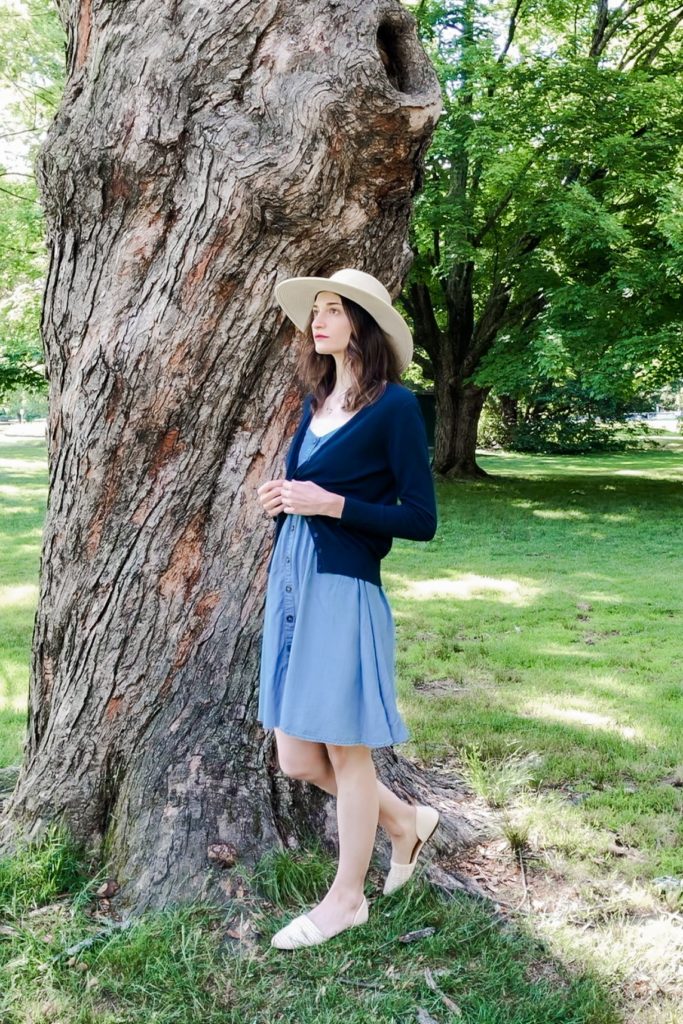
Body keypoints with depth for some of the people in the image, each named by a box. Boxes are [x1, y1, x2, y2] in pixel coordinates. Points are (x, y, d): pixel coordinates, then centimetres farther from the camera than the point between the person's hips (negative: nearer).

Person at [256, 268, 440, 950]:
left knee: (345, 751, 6)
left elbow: (421, 519, -11)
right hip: (289, 584, 8)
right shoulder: (317, 401, 13)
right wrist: (279, 501, 3)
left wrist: (331, 504, -17)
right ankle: (406, 821, 36)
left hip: (345, 592, -8)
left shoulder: (394, 406, -9)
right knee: (297, 760, 12)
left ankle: (346, 899, 26)